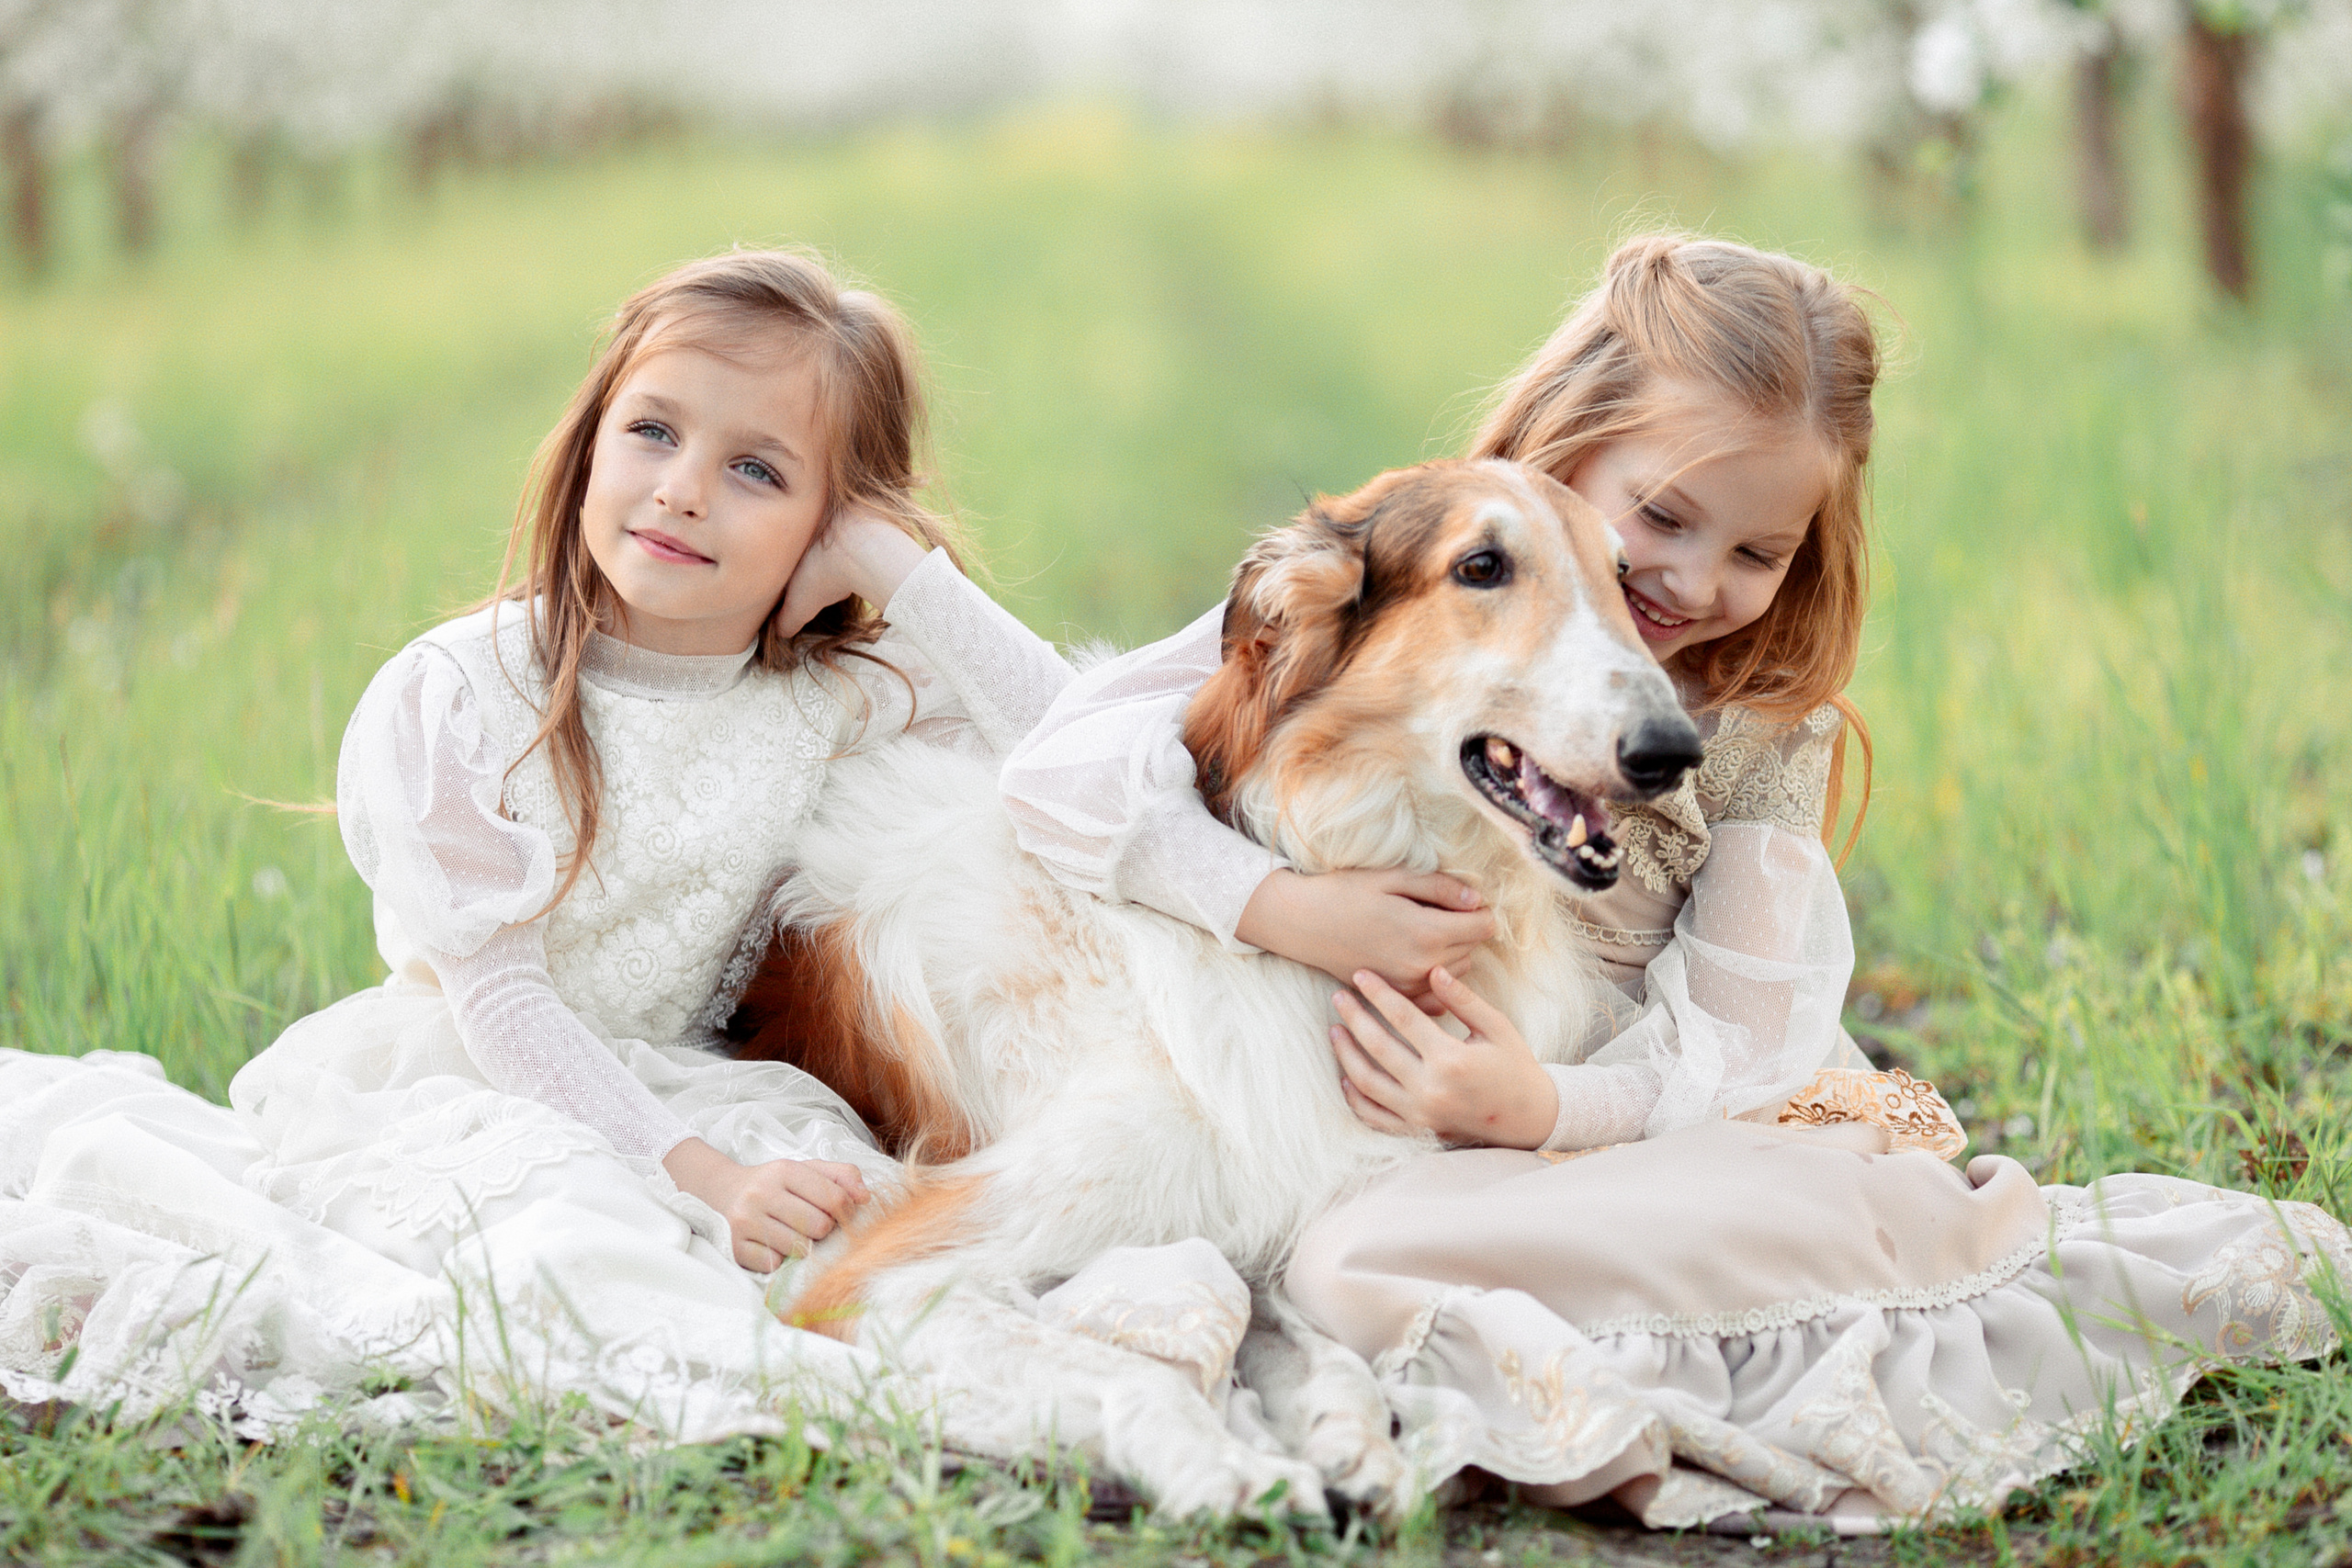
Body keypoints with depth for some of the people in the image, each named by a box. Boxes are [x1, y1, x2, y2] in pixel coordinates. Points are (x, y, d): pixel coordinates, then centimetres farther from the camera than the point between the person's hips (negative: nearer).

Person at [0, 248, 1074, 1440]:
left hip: (664, 1094, 3)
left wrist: (903, 572, -14)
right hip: (450, 1085, -3)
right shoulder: (452, 697, -12)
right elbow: (499, 997, -15)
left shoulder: (836, 702, -2)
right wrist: (697, 1171, -26)